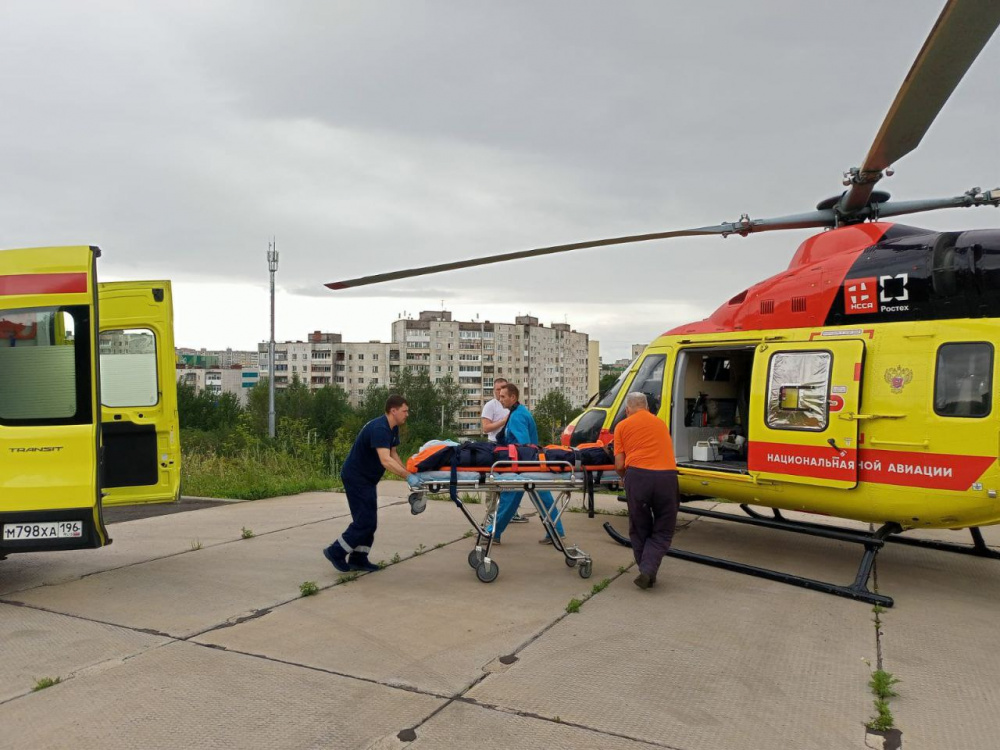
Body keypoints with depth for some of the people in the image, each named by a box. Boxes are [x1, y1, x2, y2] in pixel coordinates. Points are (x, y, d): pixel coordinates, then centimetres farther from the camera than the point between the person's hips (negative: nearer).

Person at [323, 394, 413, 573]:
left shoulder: (393, 428, 5)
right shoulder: (379, 429, -26)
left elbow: (393, 454, 14)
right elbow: (385, 460, -37)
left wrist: (406, 472, 1)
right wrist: (408, 476, -39)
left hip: (366, 478, 10)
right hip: (355, 477, -10)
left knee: (368, 521, 11)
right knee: (365, 521, -8)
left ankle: (358, 559, 18)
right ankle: (335, 552, 5)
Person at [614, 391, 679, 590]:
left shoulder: (623, 426, 13)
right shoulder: (661, 423, 23)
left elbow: (619, 465, 8)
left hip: (638, 476, -1)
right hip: (667, 476, 2)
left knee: (640, 530, 17)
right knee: (663, 531, 13)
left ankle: (646, 572, 20)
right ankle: (648, 570, -4)